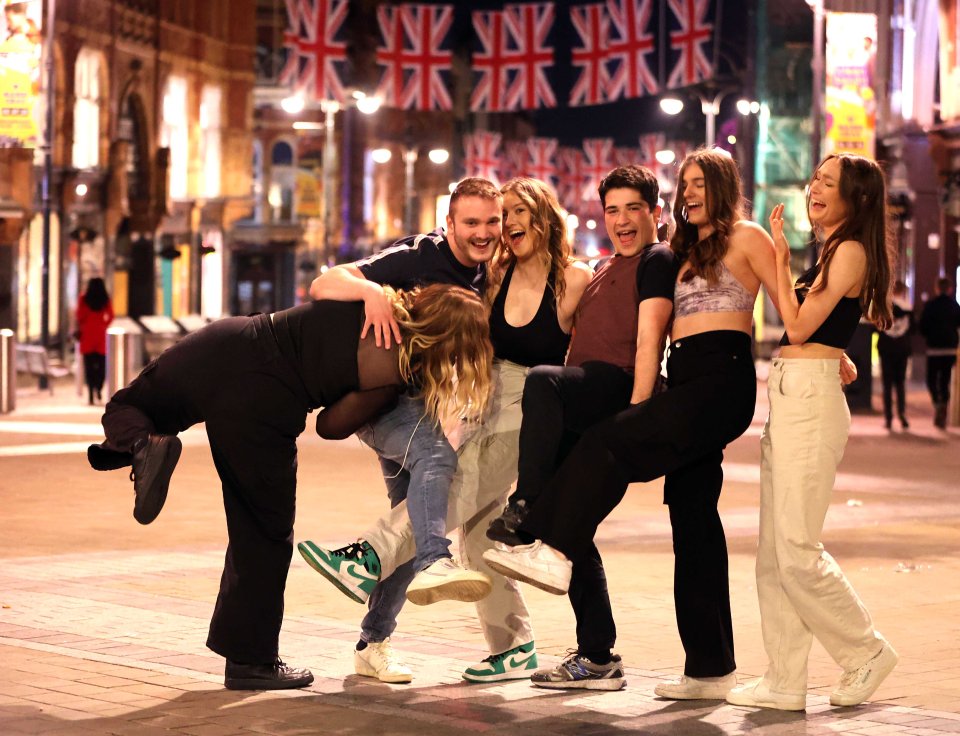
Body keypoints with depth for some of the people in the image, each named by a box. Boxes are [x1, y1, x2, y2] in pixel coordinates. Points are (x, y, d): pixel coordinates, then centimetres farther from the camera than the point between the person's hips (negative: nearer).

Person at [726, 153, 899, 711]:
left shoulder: (851, 251, -9)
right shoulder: (830, 253, 20)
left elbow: (799, 327, -12)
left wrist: (781, 254, -6)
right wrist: (782, 258, 16)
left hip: (811, 400, -10)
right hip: (787, 398, 10)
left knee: (798, 550, -8)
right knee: (774, 553, 7)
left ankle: (867, 653, 7)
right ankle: (785, 682, 9)